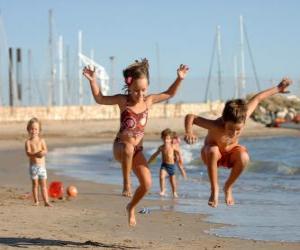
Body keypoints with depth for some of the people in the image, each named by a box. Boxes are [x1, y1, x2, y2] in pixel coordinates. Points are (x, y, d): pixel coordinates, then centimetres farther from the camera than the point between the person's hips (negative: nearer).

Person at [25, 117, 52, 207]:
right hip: (33, 166, -1)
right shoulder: (28, 142, -3)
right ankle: (36, 201, 13)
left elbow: (45, 151, -8)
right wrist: (36, 154, -34)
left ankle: (46, 201, 0)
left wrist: (42, 152, -31)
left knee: (43, 184, 1)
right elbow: (28, 153, -15)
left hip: (41, 166, 1)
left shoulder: (41, 140, 2)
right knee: (35, 184, 4)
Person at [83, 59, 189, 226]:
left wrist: (179, 79, 3)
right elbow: (100, 99, 2)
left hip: (137, 150, 4)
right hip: (120, 147, -4)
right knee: (129, 148, -44)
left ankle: (132, 207, 23)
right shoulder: (123, 100, -6)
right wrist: (93, 81, -9)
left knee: (147, 184, -7)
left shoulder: (148, 101, 2)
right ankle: (126, 183, -28)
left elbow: (169, 94, 14)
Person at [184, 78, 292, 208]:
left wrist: (278, 89, -5)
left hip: (230, 153, 3)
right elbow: (190, 117, -36)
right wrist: (189, 132, -56)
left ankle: (228, 187, -4)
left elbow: (256, 99, -15)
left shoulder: (243, 118, -31)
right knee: (212, 151, -39)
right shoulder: (216, 126, -40)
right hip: (212, 155, -3)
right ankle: (214, 189, -20)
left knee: (244, 157, -31)